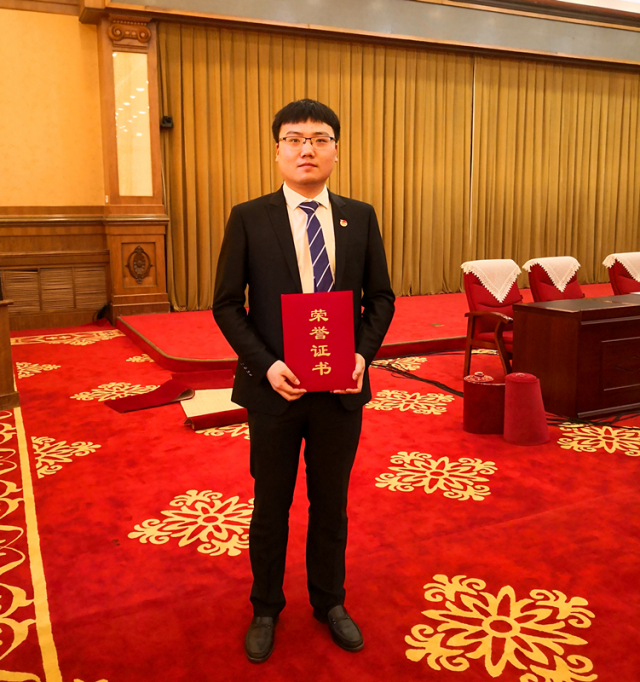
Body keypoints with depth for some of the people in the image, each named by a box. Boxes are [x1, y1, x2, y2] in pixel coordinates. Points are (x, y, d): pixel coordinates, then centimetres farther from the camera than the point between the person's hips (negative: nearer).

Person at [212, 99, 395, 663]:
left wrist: (364, 353, -12)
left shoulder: (360, 217, 3)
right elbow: (227, 304, -4)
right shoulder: (249, 218, -4)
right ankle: (266, 609, 36)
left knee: (331, 502, 17)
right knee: (271, 505, 14)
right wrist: (265, 364, -17)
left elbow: (380, 297, 5)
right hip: (274, 386, -2)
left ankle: (329, 601, 39)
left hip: (341, 387, 2)